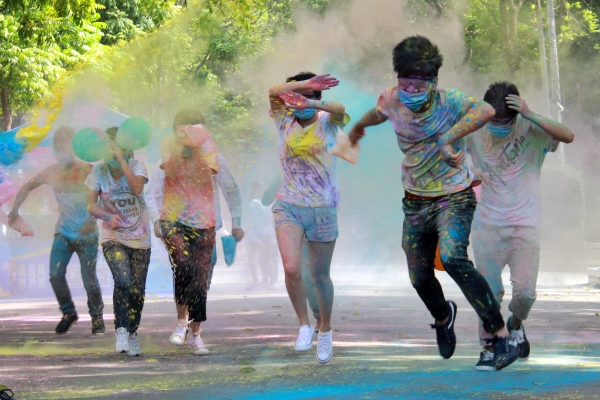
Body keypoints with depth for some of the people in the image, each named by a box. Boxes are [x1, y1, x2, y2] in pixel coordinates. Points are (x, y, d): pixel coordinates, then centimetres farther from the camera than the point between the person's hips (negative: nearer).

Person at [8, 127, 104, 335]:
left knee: (89, 277, -3)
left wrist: (93, 218, -24)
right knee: (55, 274, -7)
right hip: (63, 232, 4)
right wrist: (15, 209, 11)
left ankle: (97, 317, 16)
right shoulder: (52, 172, 2)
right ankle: (68, 313, 13)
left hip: (87, 234, -4)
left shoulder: (87, 170, -11)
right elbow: (27, 187, 17)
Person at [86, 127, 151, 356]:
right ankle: (121, 331, -16)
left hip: (139, 238, 1)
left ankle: (132, 334, 24)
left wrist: (121, 159, -30)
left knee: (137, 290, 4)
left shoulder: (136, 166, -7)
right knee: (123, 280, -25)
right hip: (113, 238, -1)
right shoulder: (98, 172, -4)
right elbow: (91, 205, -5)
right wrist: (108, 216, -25)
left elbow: (137, 187, -28)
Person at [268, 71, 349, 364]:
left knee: (320, 274, 9)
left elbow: (340, 110, -25)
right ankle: (304, 325, 2)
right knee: (292, 268, -18)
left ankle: (325, 331, 30)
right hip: (288, 206, 0)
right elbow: (273, 92, -16)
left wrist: (309, 102, -41)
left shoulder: (326, 122, -1)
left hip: (323, 208, 0)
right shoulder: (285, 122, 2)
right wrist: (305, 84, -27)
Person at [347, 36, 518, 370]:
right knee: (420, 279, 11)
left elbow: (486, 110, -43)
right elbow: (378, 114, 21)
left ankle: (502, 336, -27)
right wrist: (358, 127, 42)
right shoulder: (392, 101, -5)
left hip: (454, 198, -6)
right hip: (416, 203, 6)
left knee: (453, 258, -31)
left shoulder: (449, 102, -21)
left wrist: (449, 139, -52)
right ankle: (443, 316, 49)